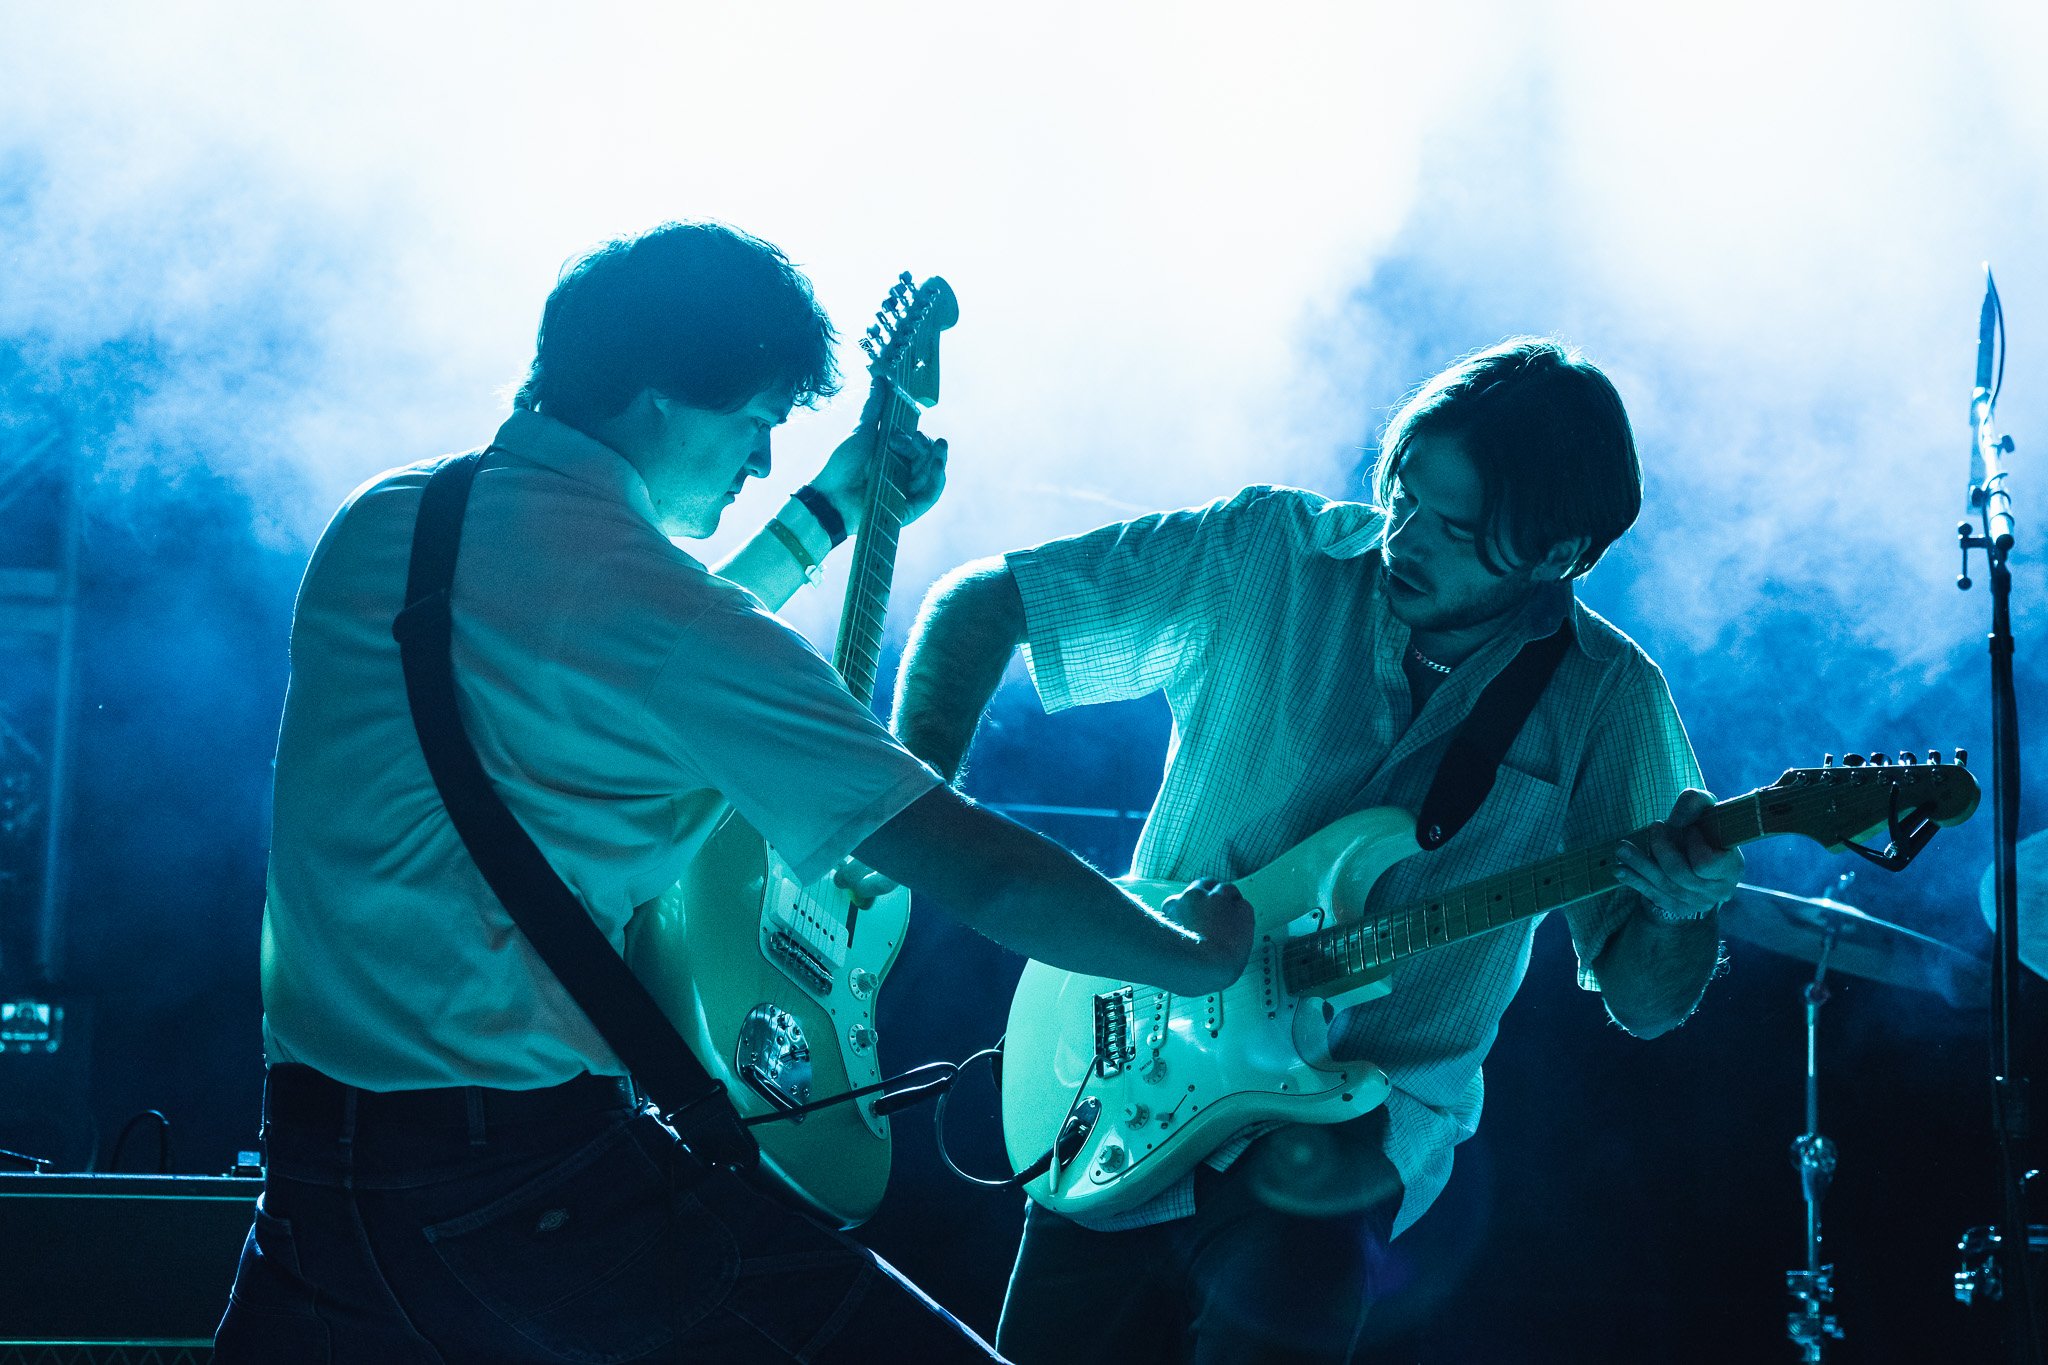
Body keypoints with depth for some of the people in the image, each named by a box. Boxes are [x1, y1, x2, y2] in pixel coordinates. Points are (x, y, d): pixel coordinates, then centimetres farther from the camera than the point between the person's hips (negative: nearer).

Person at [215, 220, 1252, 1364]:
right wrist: (1193, 950, 5)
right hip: (533, 1171, -8)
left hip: (309, 1152, 8)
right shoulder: (651, 594, -12)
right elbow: (984, 875, -11)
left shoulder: (378, 520, 10)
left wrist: (830, 513, 33)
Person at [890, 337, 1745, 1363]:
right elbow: (978, 600, 1)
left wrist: (1683, 907, -25)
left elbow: (1643, 1002, -2)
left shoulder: (1605, 698, -4)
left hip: (1366, 1122, -1)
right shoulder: (1269, 555, -5)